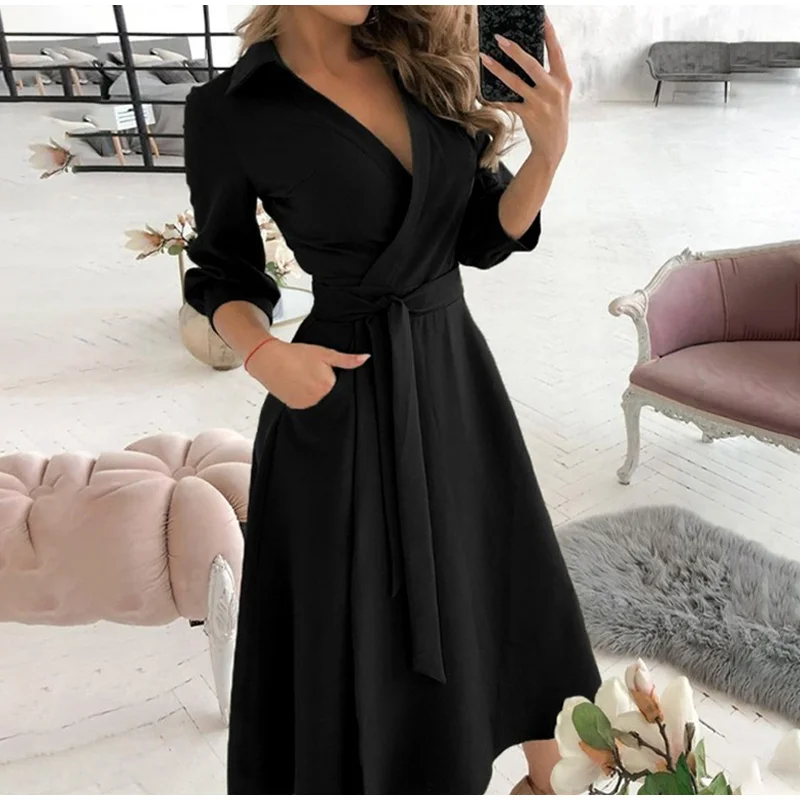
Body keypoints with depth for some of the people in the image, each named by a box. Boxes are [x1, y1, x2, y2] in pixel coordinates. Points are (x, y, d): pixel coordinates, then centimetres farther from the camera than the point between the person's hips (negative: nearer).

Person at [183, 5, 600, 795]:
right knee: (363, 628, 11)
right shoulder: (228, 110, -10)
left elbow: (485, 237, 3)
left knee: (505, 585, 18)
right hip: (345, 398, -4)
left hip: (455, 367, 5)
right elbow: (223, 275, 0)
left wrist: (548, 149, -14)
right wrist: (263, 354, -19)